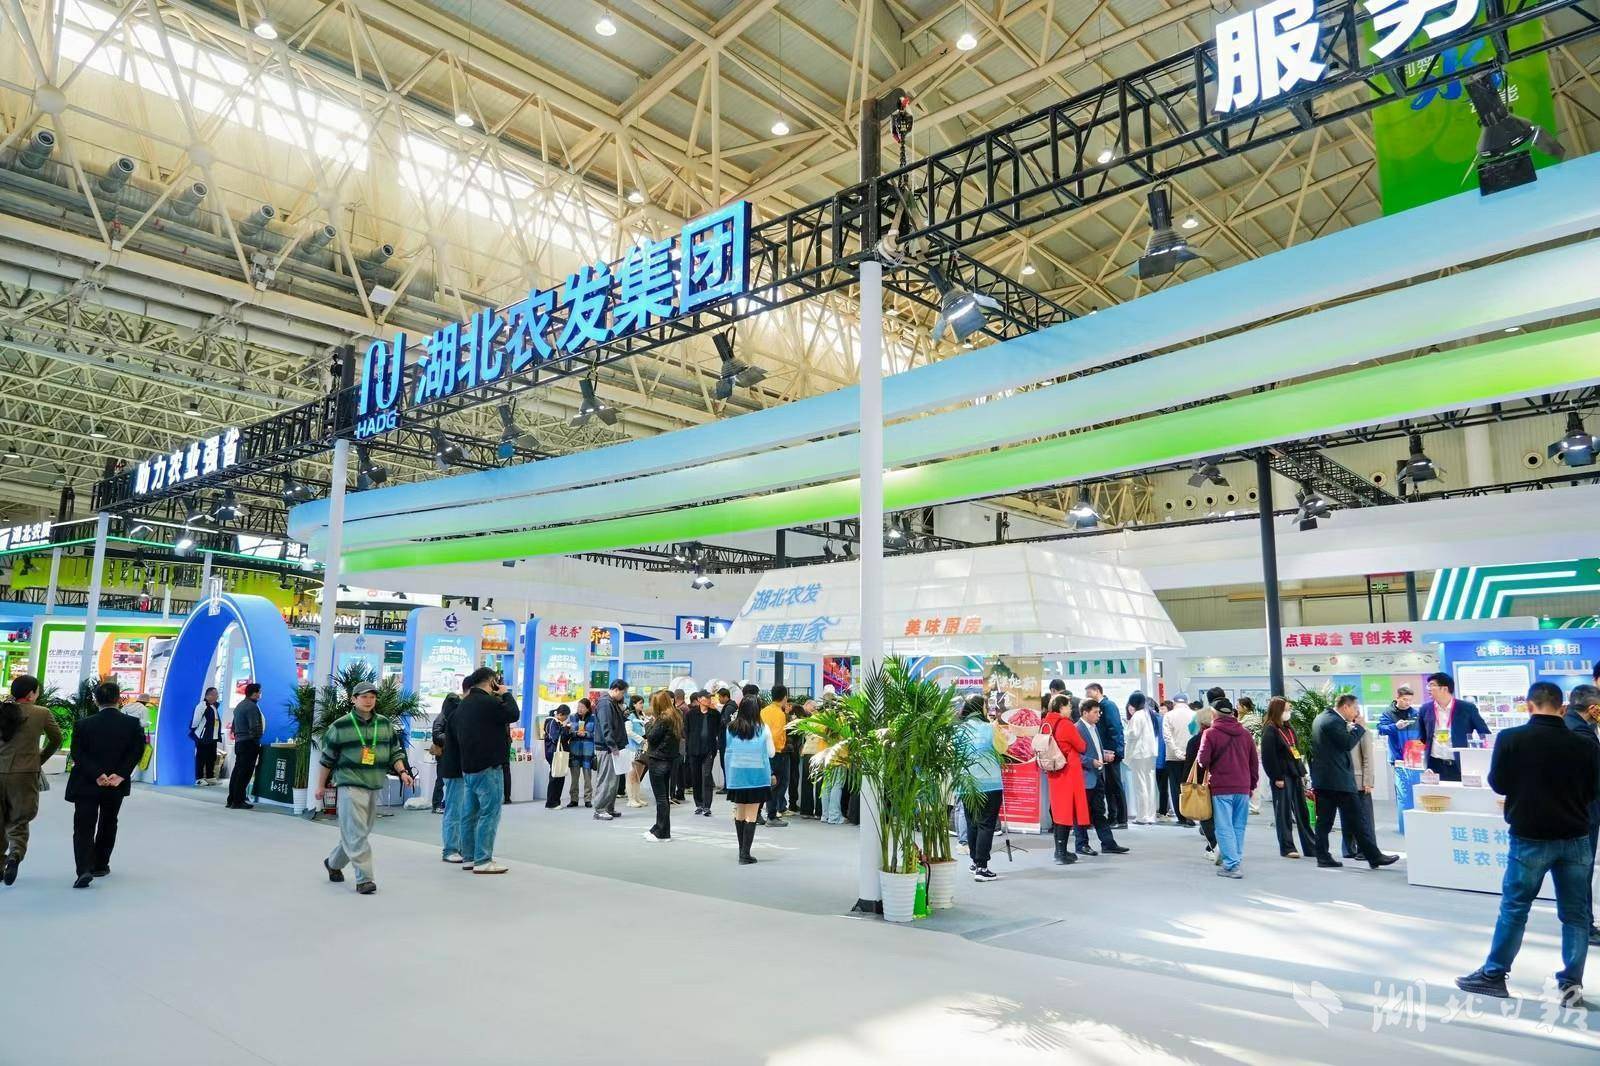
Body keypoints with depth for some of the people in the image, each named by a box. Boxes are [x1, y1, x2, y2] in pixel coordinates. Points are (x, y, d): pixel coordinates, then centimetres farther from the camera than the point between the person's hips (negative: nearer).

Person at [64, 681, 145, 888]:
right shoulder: (132, 724, -4)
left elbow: (78, 754, -12)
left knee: (84, 828, 1)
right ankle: (100, 866, 28)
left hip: (86, 785, -2)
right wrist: (120, 775, -12)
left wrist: (97, 775, -15)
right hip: (117, 785, 2)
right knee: (107, 825, 19)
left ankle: (84, 869, -16)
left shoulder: (83, 724, -6)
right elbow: (137, 751, -11)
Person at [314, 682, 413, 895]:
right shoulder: (340, 726, -2)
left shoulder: (385, 724, 9)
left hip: (375, 786, 5)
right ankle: (364, 879, -7)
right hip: (350, 785, -5)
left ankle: (333, 863, 36)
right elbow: (327, 758, 4)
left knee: (356, 832, 14)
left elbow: (395, 752, 13)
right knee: (357, 833, -10)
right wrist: (321, 785, 8)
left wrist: (402, 772, -2)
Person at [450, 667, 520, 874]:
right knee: (490, 812, -5)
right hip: (487, 767, -9)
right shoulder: (488, 702, -15)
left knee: (469, 813, 12)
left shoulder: (463, 705, 14)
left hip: (467, 766, 9)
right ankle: (483, 861, -6)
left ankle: (468, 858, 19)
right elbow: (514, 714, -10)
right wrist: (506, 694, 2)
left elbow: (453, 736, 19)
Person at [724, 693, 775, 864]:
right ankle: (745, 854, -4)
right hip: (756, 775, -3)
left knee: (739, 813, 15)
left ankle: (742, 850, 25)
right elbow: (771, 753, -1)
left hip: (736, 774, 3)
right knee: (751, 815, -1)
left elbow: (728, 750, 7)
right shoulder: (763, 729, -9)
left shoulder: (732, 728, -3)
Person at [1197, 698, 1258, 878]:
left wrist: (1207, 770, 13)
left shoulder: (1211, 733, -8)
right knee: (1239, 826, 13)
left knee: (1225, 828, -1)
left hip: (1221, 788, -5)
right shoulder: (1245, 733, 8)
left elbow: (1203, 761, -10)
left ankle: (1231, 865, -5)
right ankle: (1235, 859, 16)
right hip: (1243, 788, 5)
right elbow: (1254, 762, 13)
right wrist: (1252, 785, 22)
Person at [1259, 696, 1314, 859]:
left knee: (1302, 812, 11)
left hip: (1295, 776, 8)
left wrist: (1302, 773, 13)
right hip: (1281, 777, -8)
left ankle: (1310, 847, 17)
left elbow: (1296, 752, 20)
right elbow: (1268, 756, -15)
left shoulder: (1289, 728, 15)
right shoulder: (1269, 730, -10)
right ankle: (1287, 848, 5)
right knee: (1283, 813, -1)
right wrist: (1277, 778, -17)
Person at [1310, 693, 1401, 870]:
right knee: (1356, 820, -2)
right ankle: (1373, 856, 4)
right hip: (1338, 780, -9)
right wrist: (1359, 727, -7)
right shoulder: (1334, 721, -16)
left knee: (1324, 820, 8)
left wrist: (1350, 727, 11)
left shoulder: (1320, 718, 15)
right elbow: (1347, 743, -17)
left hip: (1321, 778, 9)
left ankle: (1323, 857, 8)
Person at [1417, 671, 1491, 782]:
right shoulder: (1425, 709, 6)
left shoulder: (1467, 708, -2)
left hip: (1461, 766, -2)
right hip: (1435, 766, 2)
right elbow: (1421, 738, 14)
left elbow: (1485, 734, 3)